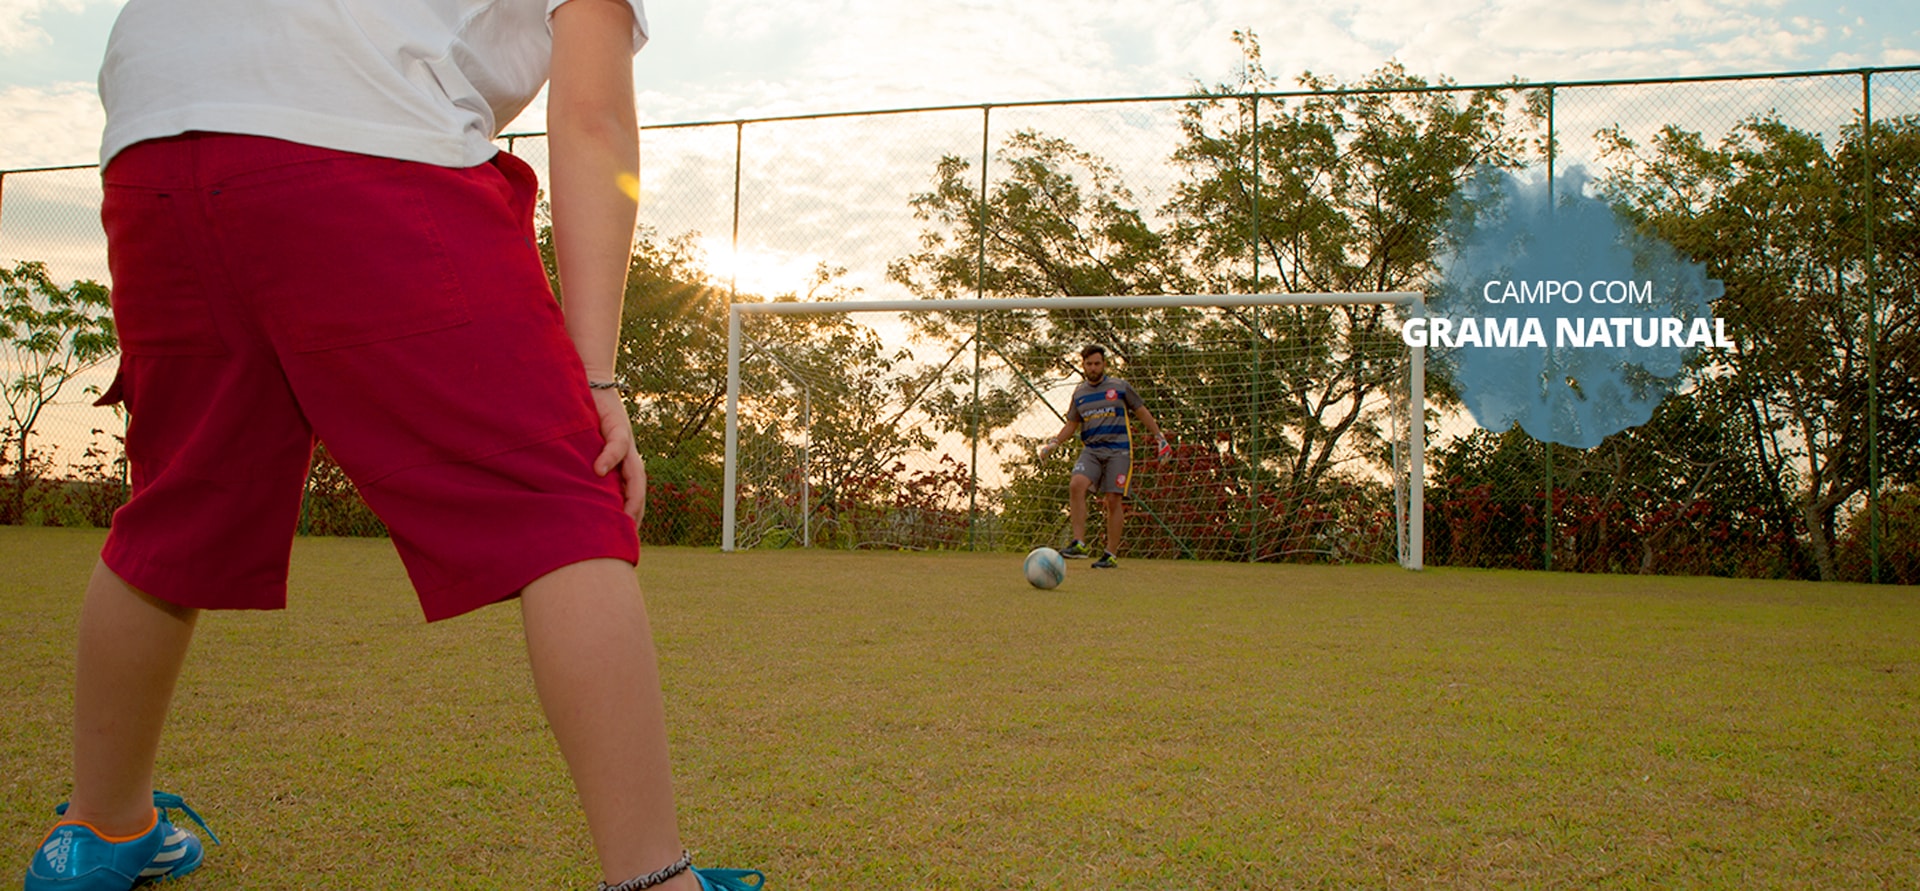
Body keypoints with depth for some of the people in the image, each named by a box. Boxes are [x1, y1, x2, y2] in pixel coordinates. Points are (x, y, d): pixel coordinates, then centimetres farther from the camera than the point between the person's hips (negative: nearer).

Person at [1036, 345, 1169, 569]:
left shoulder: (1119, 387, 3)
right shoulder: (1079, 393, 12)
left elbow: (1142, 412, 11)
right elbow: (1071, 425, 21)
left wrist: (1159, 437, 9)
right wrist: (1053, 444, 7)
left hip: (1118, 450, -2)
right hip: (1091, 449, 2)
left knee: (1114, 500, -7)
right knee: (1077, 484, -24)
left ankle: (1111, 554, 3)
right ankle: (1079, 543, -23)